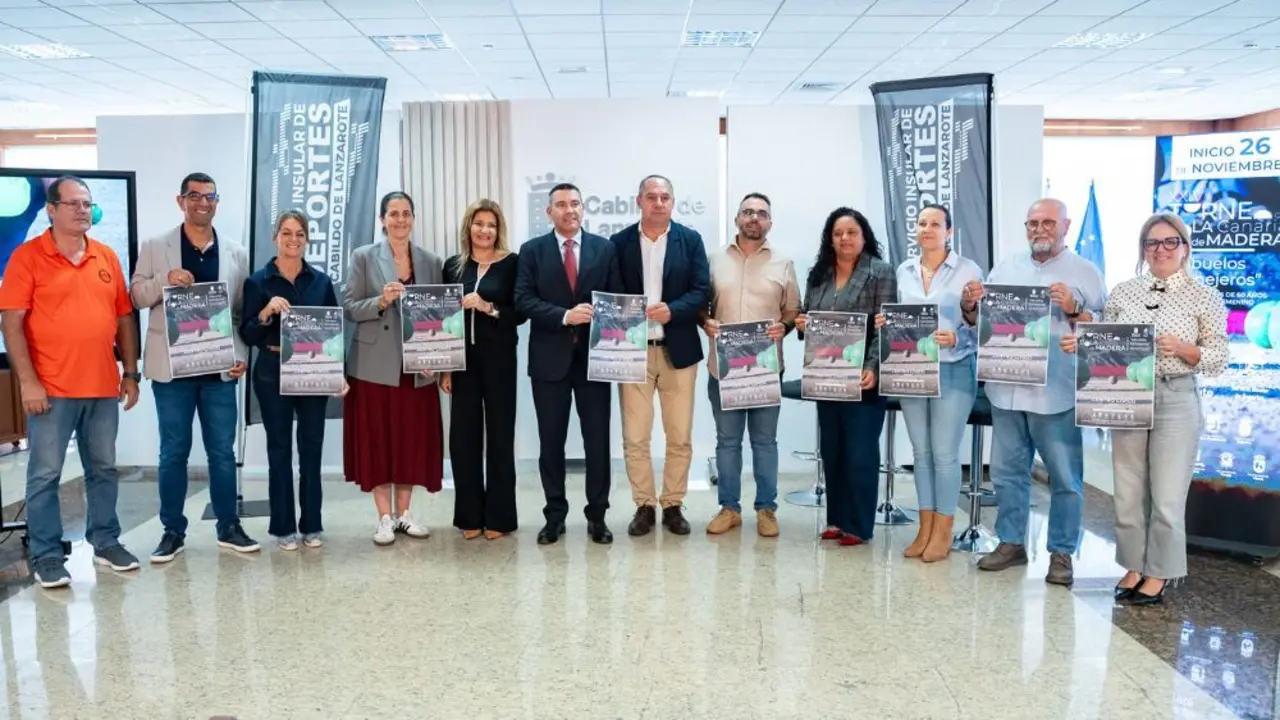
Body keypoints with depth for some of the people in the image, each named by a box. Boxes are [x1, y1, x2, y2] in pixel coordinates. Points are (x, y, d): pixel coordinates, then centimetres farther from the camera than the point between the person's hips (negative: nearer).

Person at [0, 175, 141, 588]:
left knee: (103, 469, 12)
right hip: (51, 389, -4)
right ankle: (46, 556, 12)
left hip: (104, 387, 4)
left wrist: (130, 373, 10)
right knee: (45, 474, 2)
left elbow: (124, 318, 14)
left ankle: (105, 542, 24)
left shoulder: (107, 258, 10)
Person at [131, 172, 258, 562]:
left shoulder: (235, 253, 8)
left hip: (219, 368, 1)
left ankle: (228, 527, 17)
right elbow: (136, 297, 2)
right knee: (173, 452, 6)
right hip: (172, 367, -1)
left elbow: (242, 310, 9)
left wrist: (241, 354, -2)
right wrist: (165, 279, -17)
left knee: (223, 451, 6)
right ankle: (173, 531, 17)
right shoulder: (154, 247, 4)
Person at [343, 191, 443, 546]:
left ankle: (403, 513, 20)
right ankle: (384, 517, 12)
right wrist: (381, 301, -19)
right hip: (375, 366, -2)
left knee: (412, 440, 7)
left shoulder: (431, 261, 8)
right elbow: (348, 309, -2)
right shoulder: (364, 257, 1)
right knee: (377, 440, 2)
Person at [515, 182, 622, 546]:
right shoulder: (532, 250, 4)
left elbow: (617, 298, 4)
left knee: (598, 439, 5)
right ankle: (555, 515, 19)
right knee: (551, 441, 7)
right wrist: (565, 316, -18)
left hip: (594, 355, 0)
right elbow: (524, 300, -6)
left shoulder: (604, 248, 7)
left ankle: (597, 516, 17)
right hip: (550, 357, 0)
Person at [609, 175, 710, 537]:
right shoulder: (620, 242, 4)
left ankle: (673, 505, 20)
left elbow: (701, 291, -3)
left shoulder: (690, 239, 4)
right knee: (634, 437, 3)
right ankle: (644, 506, 17)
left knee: (680, 437, 6)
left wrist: (673, 310, -20)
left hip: (678, 349, 0)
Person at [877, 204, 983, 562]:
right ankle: (925, 527, 19)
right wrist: (887, 323, -4)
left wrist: (956, 338, -24)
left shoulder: (969, 270, -4)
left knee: (945, 452, -1)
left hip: (953, 371, -4)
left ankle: (943, 532, 10)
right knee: (921, 451, 10)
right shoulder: (904, 271, 10)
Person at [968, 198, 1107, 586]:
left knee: (1065, 478, 3)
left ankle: (1061, 553, 14)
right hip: (1007, 390, 4)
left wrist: (1073, 310, -20)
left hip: (1056, 394, -4)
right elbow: (981, 322, 14)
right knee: (1007, 472, 12)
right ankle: (1010, 543, 24)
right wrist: (969, 306, -6)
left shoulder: (1085, 272, 1)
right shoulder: (1006, 268, 13)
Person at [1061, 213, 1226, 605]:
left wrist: (1182, 349, -19)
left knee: (1167, 497, 2)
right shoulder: (1122, 293, 7)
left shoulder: (1205, 297, -1)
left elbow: (1218, 360, -1)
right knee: (1128, 492, 10)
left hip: (1176, 401, -3)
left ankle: (1159, 574, 18)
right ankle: (1134, 566, 26)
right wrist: (1079, 345, -10)